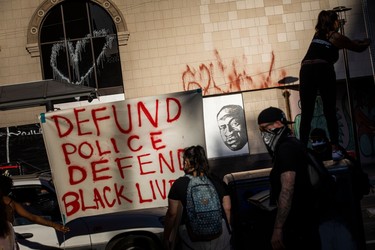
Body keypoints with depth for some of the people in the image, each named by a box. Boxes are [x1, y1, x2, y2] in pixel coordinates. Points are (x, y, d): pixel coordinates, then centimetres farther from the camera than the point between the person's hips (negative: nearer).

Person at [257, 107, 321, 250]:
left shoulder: (286, 148, -16)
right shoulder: (292, 144, 15)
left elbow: (287, 191, -24)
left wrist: (278, 228, -24)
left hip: (297, 225, -10)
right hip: (305, 220, 10)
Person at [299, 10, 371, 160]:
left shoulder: (317, 34, 29)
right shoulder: (336, 37, 13)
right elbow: (358, 48, 24)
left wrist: (356, 42, 55)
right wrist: (367, 42, 45)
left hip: (306, 70, 4)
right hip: (323, 70, -4)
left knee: (306, 114, 1)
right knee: (330, 112, 1)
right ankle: (335, 149, -4)